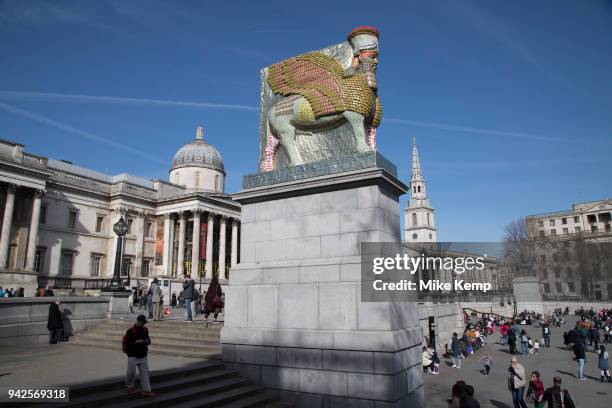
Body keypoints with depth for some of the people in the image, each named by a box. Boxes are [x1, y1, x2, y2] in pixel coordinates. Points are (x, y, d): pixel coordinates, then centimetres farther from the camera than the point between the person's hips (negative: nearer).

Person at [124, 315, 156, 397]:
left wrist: (148, 341, -6)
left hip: (143, 356, 5)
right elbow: (127, 343, -13)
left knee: (145, 372, 3)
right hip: (133, 356, -5)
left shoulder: (145, 330, 7)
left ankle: (146, 390, 6)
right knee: (131, 372, 4)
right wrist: (136, 342, -24)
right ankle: (129, 386, 32)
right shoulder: (130, 331, -11)